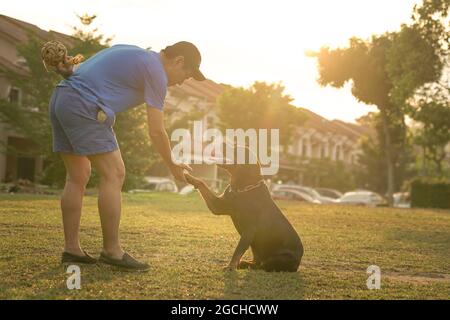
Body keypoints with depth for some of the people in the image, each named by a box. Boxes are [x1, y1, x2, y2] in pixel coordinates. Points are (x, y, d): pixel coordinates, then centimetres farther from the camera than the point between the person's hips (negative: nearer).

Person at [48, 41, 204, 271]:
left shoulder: (130, 53, 25)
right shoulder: (156, 71, -4)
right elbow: (156, 132, -5)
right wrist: (172, 166, 8)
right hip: (83, 106, -10)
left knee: (78, 178, 11)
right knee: (114, 175, -7)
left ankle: (71, 249, 12)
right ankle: (112, 251, -4)